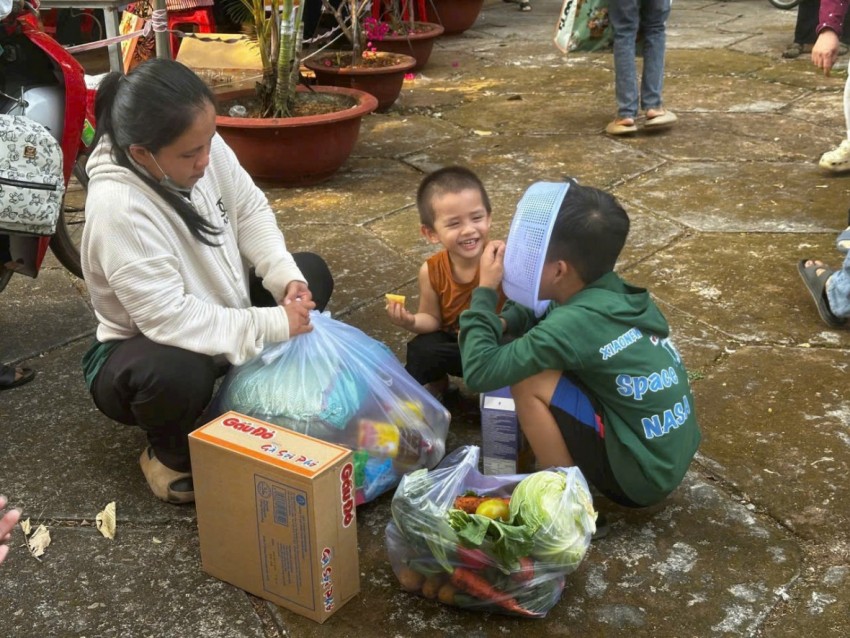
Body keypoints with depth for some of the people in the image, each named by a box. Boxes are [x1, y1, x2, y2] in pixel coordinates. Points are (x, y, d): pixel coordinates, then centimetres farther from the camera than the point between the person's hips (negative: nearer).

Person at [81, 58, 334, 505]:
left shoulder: (202, 148, -15)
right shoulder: (117, 207, -35)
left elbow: (250, 210, -1)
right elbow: (169, 319, -37)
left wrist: (286, 277, -18)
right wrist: (272, 325, -33)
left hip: (222, 318, 8)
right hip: (146, 348, -8)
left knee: (311, 274, 4)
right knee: (179, 374, -40)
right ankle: (170, 456, -4)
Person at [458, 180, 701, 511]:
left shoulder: (576, 322, -23)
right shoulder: (615, 294, 1)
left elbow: (480, 372, -21)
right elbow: (537, 310, 19)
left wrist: (484, 290, -10)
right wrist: (500, 322, -1)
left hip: (641, 475, -8)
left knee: (529, 381, -14)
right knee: (546, 358, 12)